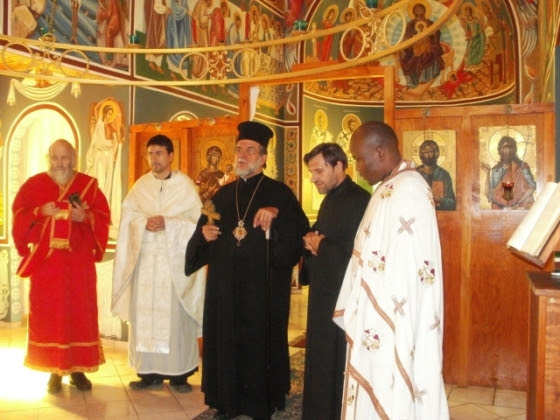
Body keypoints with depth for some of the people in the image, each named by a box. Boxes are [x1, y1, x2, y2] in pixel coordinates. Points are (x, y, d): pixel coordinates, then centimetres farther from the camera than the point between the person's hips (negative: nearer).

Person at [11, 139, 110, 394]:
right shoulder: (34, 184, 7)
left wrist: (85, 217, -17)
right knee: (47, 313, 2)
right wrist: (40, 212, -14)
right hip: (45, 260, 0)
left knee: (79, 312, 2)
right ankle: (55, 370, 13)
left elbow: (103, 216, 2)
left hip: (78, 261, 0)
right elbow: (19, 214, 4)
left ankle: (77, 369, 14)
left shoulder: (89, 185, 6)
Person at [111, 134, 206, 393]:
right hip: (145, 258, 3)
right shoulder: (141, 184, 12)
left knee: (175, 314, -3)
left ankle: (179, 373, 7)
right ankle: (149, 372, 12)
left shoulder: (185, 185, 2)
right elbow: (128, 216, 7)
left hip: (174, 259, -3)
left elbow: (195, 220, -4)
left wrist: (167, 223, -16)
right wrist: (145, 222, -13)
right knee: (145, 313, 2)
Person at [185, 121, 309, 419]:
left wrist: (277, 215, -29)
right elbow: (203, 240, 17)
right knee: (225, 343, 11)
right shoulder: (222, 195, 12)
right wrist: (204, 235, -4)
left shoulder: (279, 193, -3)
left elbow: (299, 235, -14)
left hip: (263, 289, -4)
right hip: (225, 288, 5)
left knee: (261, 344, 4)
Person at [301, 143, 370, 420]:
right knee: (320, 364, 18)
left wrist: (320, 246, -13)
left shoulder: (358, 200, -17)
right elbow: (316, 235, 21)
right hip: (323, 295, 9)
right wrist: (311, 241, -2)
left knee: (339, 368, 2)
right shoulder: (329, 200, 14)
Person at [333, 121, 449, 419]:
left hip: (393, 326, -9)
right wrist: (353, 312, 13)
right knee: (376, 393, 18)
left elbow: (409, 270, -23)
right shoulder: (388, 188, 11)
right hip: (381, 320, 9)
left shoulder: (408, 191, -19)